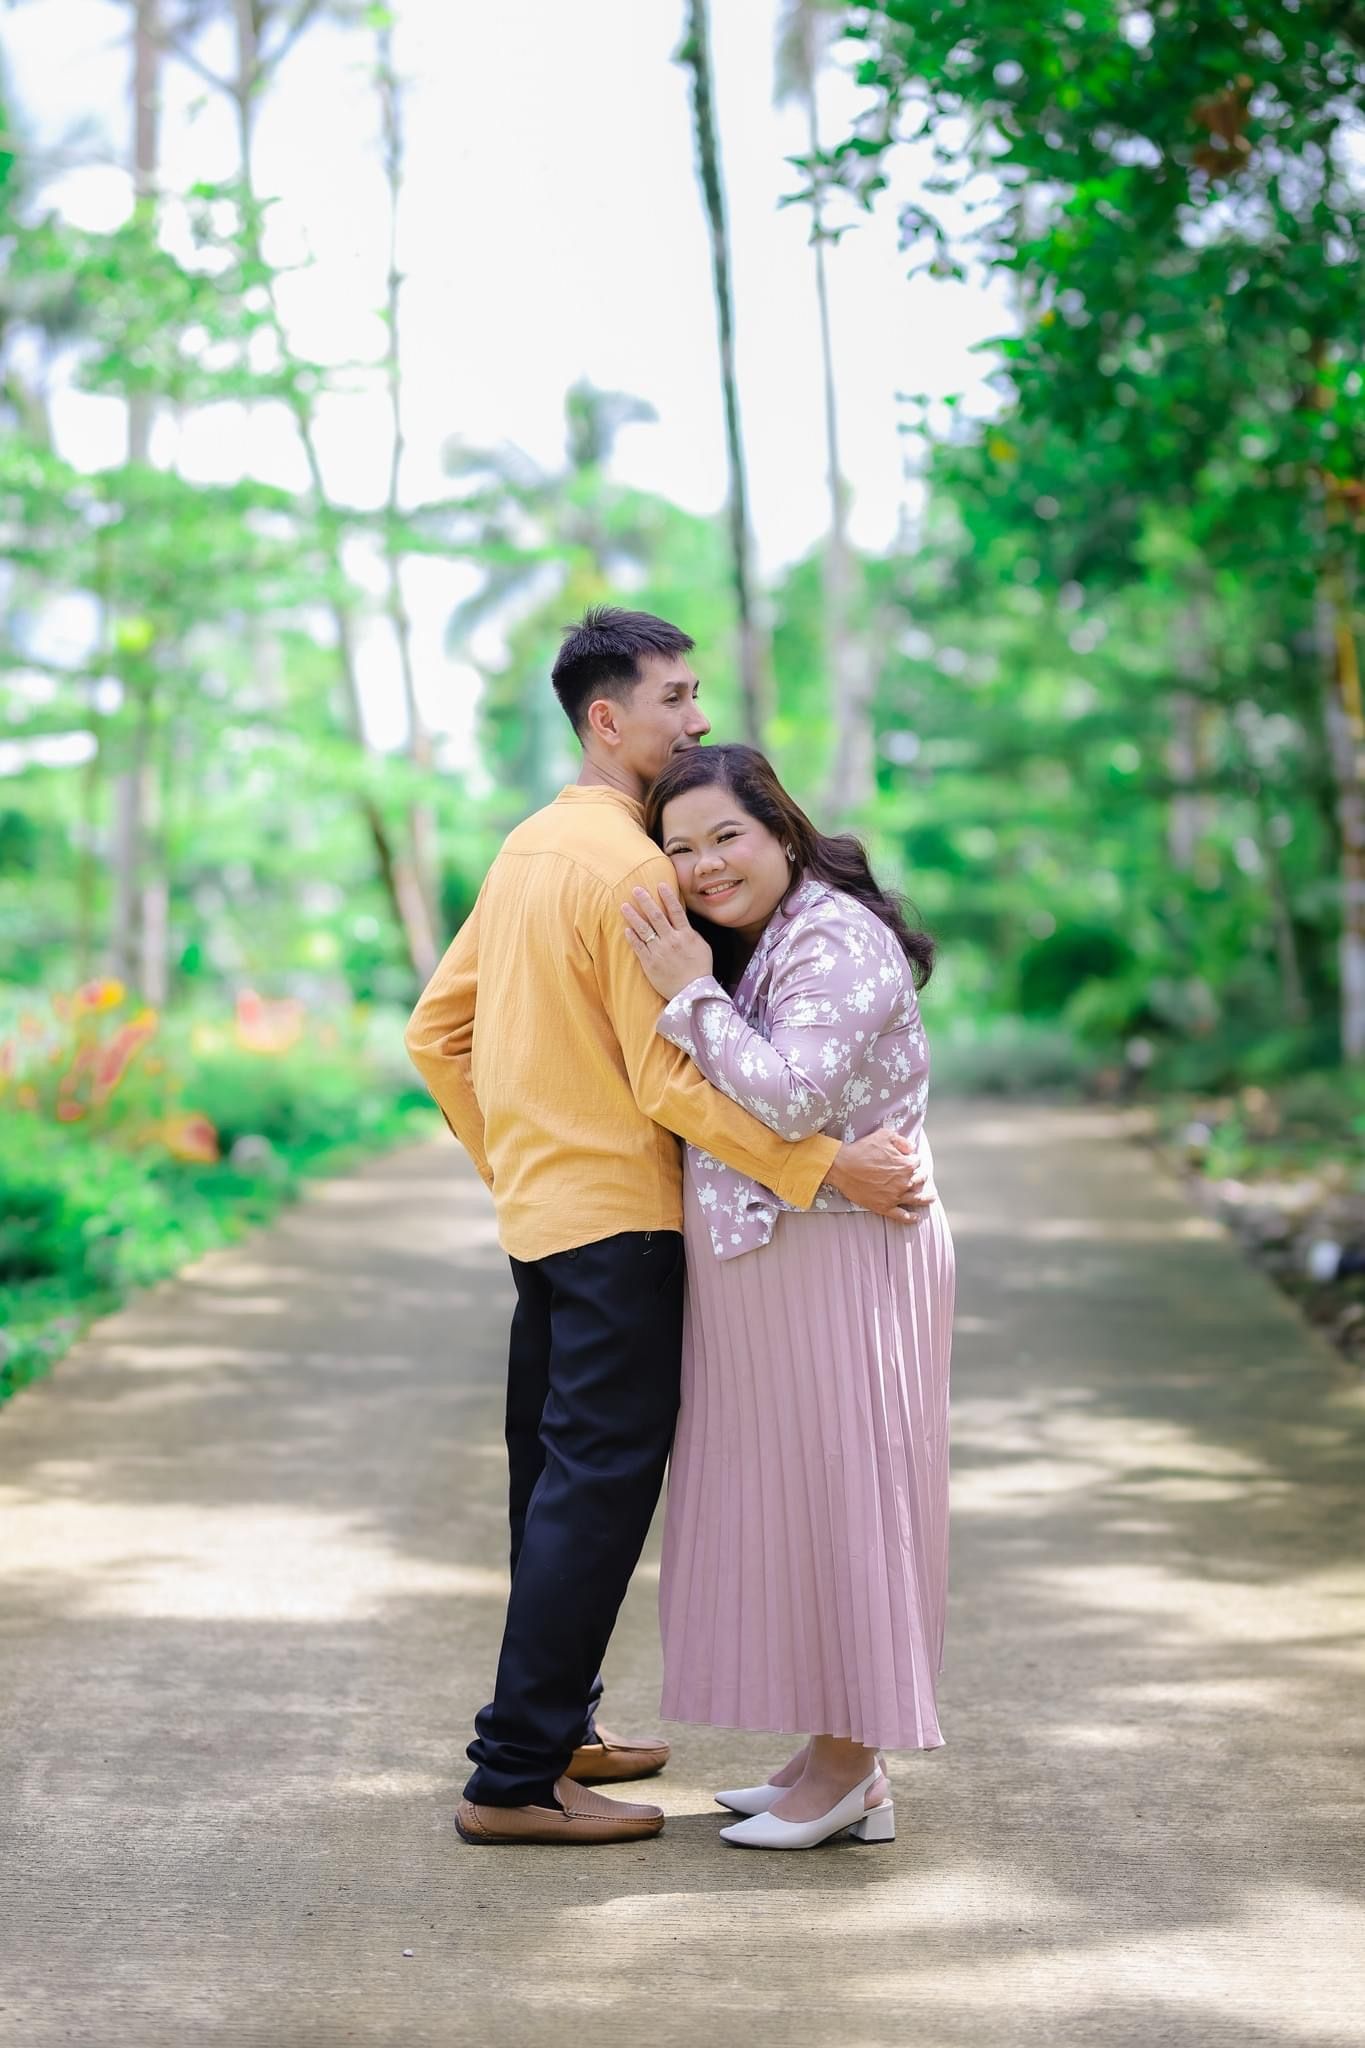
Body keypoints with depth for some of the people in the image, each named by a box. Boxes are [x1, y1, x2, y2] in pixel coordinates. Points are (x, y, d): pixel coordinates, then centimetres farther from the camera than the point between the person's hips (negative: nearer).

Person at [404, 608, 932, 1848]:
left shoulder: (529, 849, 13)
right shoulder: (629, 865, -16)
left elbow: (437, 1032, 16)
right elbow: (670, 1080, -22)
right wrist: (826, 1166, -22)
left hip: (541, 1214, 10)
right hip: (618, 1219, -10)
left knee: (556, 1478, 17)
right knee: (602, 1485, -6)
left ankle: (556, 1731, 29)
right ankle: (515, 1778, -4)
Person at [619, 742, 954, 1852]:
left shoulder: (837, 940, -16)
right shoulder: (751, 946, 15)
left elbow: (790, 1099, -26)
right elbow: (709, 1100, 24)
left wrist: (690, 993, -19)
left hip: (842, 1259, -10)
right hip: (765, 1264, 10)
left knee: (834, 1490, -3)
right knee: (791, 1498, 13)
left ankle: (850, 1772, 6)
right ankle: (833, 1757, 21)